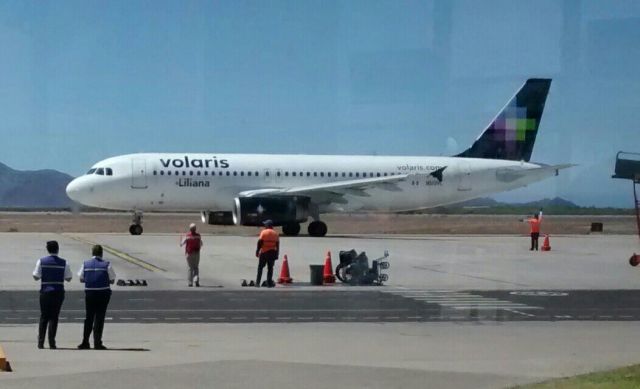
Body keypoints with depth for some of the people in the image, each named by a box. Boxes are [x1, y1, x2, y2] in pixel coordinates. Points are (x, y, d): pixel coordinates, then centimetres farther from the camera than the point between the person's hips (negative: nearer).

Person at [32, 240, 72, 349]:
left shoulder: (41, 262, -3)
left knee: (44, 317, 10)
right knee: (54, 317, 4)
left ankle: (40, 342, 8)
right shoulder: (64, 263, -3)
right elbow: (68, 278, 0)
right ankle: (52, 342, 0)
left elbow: (36, 277, -2)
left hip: (45, 292, 1)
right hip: (58, 292, -1)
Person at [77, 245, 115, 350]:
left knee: (88, 317, 13)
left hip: (89, 293, 2)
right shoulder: (106, 265, -5)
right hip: (104, 293, -2)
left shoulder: (85, 264, 2)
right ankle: (97, 343, 1)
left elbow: (81, 279, 7)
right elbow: (112, 280, -2)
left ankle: (85, 342, 16)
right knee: (100, 317, 3)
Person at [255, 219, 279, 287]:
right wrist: (276, 254, 10)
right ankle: (269, 283, 4)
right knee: (270, 268, 7)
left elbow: (260, 242, -10)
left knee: (260, 267, 4)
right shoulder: (275, 233, 6)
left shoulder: (263, 232, -5)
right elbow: (277, 245, 6)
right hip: (272, 253, 2)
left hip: (264, 252, -2)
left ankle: (257, 283, 0)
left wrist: (257, 251, -5)